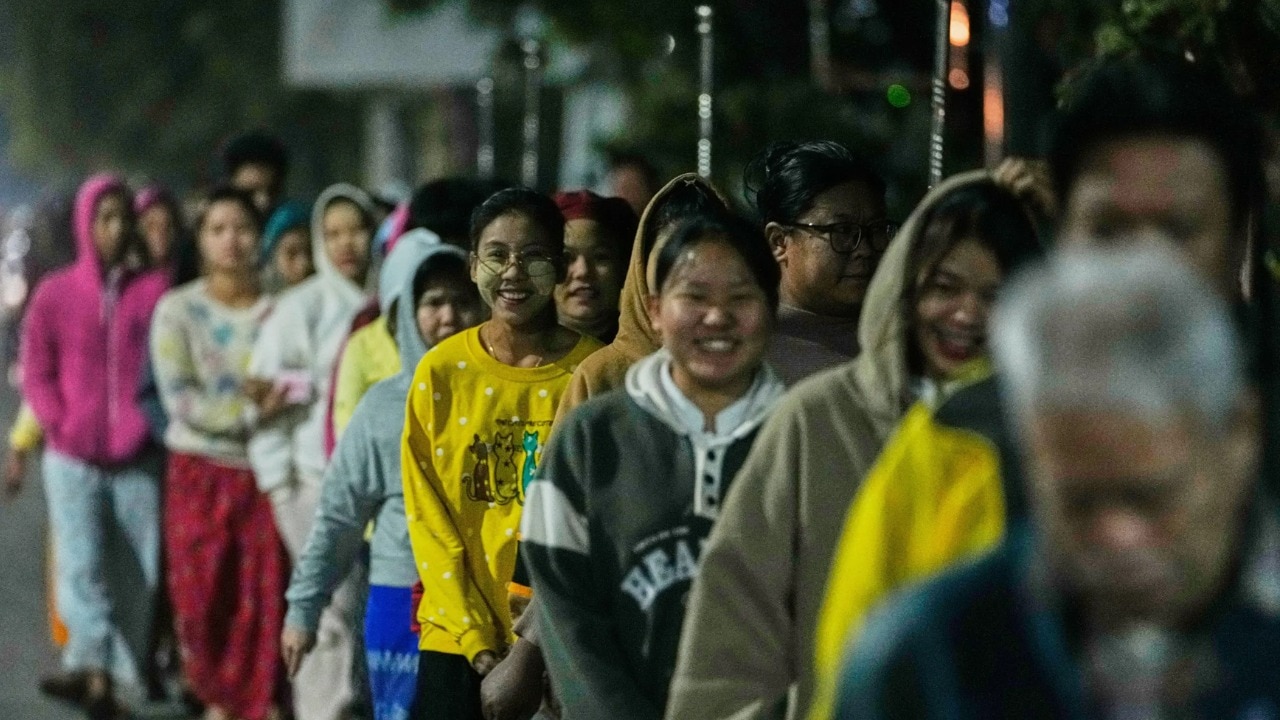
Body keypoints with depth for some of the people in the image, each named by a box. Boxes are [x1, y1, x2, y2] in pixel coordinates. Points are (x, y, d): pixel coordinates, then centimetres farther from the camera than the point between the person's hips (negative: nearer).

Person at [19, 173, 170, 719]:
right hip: (73, 458, -1)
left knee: (135, 573, 3)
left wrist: (152, 423, -7)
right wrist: (60, 426, -7)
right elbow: (37, 372, 5)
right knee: (81, 566, -11)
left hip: (138, 458, 1)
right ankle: (95, 671, -14)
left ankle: (102, 674, 12)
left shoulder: (157, 290, 1)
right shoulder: (55, 294, 3)